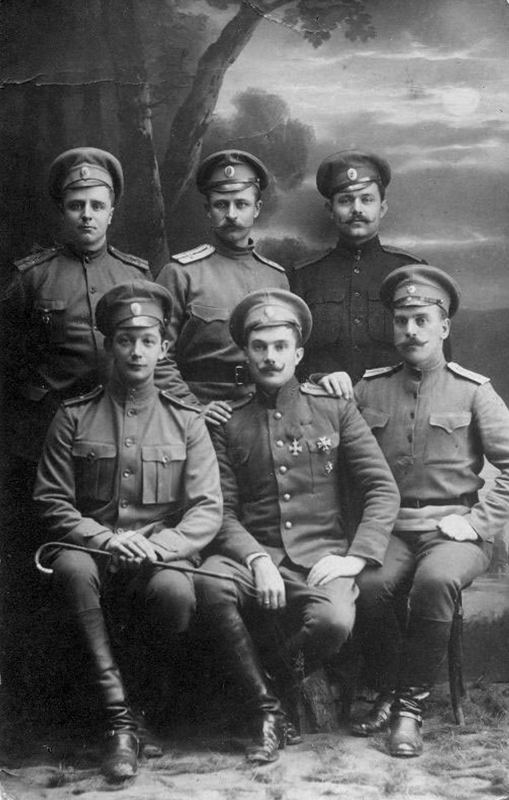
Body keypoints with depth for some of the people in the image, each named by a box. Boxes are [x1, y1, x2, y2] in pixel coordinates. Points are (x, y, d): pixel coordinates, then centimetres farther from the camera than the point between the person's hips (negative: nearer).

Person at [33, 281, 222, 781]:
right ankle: (119, 718, -27)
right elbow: (51, 502, 3)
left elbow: (208, 510, 2)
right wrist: (104, 539, -14)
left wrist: (157, 544, -16)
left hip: (162, 554, 0)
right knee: (70, 567, -35)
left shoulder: (185, 421, 9)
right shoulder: (73, 417, 8)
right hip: (93, 548, 0)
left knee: (176, 592, -35)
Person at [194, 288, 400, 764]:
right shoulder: (228, 423, 10)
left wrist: (356, 555, -10)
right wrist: (257, 559, -15)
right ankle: (267, 709, -13)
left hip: (320, 555, -1)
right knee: (209, 584, -33)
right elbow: (223, 510, 4)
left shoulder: (334, 408, 9)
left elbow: (383, 488, 4)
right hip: (252, 553, 1)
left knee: (334, 622, -33)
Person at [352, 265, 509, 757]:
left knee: (435, 580, -34)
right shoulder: (369, 389, 11)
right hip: (391, 528, 2)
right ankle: (390, 689, -2)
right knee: (370, 585, -29)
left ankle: (411, 705, -15)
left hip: (455, 530, -2)